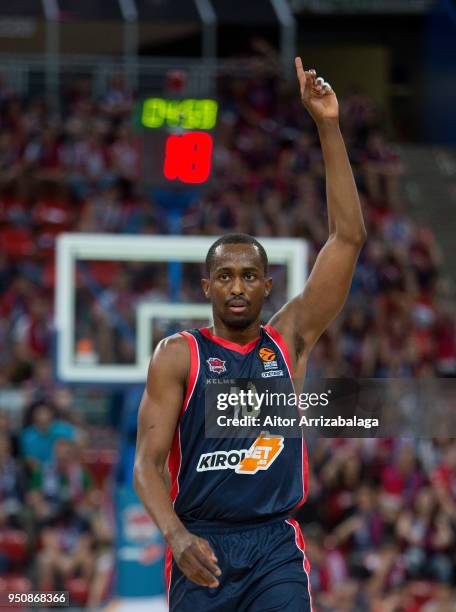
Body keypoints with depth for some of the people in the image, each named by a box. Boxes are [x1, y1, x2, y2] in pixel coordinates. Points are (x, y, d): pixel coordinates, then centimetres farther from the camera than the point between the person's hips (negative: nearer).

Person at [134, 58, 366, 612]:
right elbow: (148, 460, -3)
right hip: (203, 548, -1)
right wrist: (175, 534, -22)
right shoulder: (177, 356, 4)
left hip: (276, 545, 1)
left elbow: (347, 238, 5)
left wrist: (329, 129, -1)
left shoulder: (288, 341, 10)